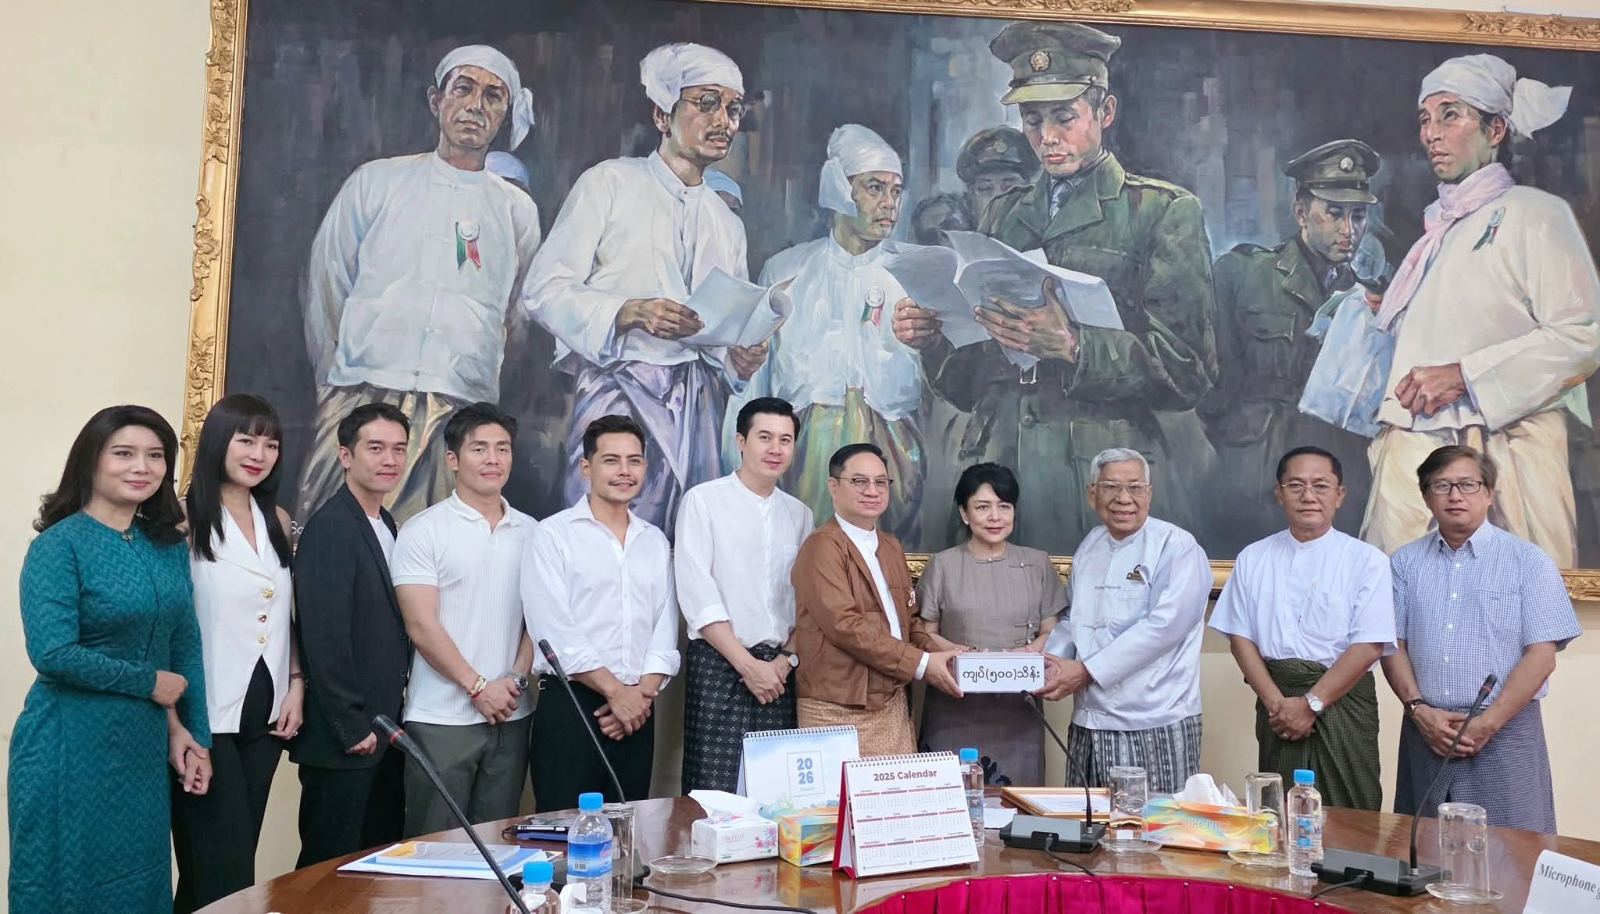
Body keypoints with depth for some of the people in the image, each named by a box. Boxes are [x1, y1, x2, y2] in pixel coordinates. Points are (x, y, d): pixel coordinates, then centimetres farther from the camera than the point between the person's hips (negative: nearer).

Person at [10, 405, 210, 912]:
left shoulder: (169, 546, 5)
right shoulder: (60, 544, -12)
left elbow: (186, 646, 8)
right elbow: (53, 653, -21)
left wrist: (190, 734, 2)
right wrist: (151, 683, -13)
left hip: (144, 747, 6)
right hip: (73, 747, -6)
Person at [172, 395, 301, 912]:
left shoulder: (278, 520, 11)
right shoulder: (185, 517, -8)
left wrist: (296, 685, 7)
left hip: (265, 709, 6)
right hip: (207, 714, -6)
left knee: (241, 855, 13)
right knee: (221, 870, -2)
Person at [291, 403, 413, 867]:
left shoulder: (386, 524, 13)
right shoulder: (329, 527, -14)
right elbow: (324, 637, -19)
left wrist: (392, 717, 10)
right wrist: (353, 727, -17)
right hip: (343, 739, -8)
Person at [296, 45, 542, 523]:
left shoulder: (517, 210, 14)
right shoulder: (377, 181, 11)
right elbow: (326, 285, 14)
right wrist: (335, 378, 14)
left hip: (459, 414, 0)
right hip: (363, 399, 0)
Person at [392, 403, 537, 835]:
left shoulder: (530, 532, 9)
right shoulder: (422, 531, -4)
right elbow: (421, 626, -9)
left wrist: (516, 678, -6)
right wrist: (478, 687, -11)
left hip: (511, 715, 4)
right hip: (442, 718, -4)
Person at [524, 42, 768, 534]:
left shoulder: (728, 223, 22)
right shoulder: (609, 183, 4)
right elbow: (545, 290, -4)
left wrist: (741, 359, 3)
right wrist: (629, 313, -19)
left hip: (698, 400, 5)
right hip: (619, 394, -5)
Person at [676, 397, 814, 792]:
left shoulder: (799, 514, 12)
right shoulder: (703, 500, -2)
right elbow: (696, 594, -9)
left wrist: (787, 658, -4)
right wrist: (747, 663, -11)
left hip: (779, 669, 4)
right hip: (719, 664, -4)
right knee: (716, 792, -6)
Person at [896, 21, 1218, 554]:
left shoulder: (1164, 212, 5)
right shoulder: (1002, 215, 17)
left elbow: (1188, 374, -5)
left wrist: (1071, 348, -18)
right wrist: (932, 335, -4)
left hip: (1105, 477, -3)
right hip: (996, 465, 3)